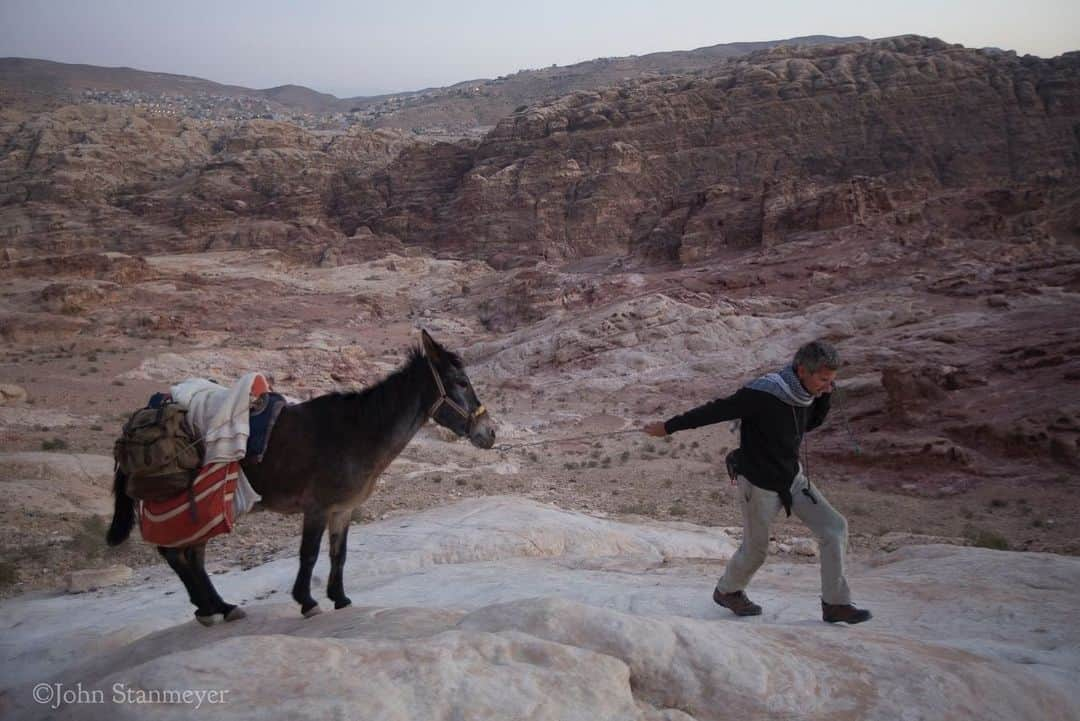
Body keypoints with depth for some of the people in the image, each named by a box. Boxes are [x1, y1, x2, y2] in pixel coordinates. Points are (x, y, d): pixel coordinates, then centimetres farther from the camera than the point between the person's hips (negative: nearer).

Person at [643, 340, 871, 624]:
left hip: (793, 478, 7)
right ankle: (727, 591, 40)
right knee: (755, 549, 10)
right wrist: (668, 427, -11)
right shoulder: (761, 394, -31)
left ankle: (836, 604, 11)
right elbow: (715, 410, -20)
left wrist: (825, 397, -7)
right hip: (760, 485, -7)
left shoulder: (805, 391, -7)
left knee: (835, 528, -1)